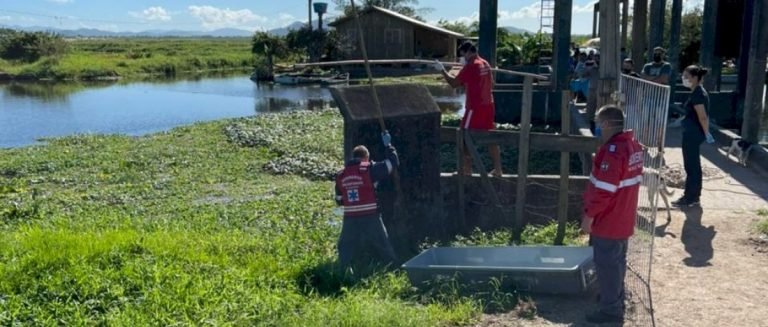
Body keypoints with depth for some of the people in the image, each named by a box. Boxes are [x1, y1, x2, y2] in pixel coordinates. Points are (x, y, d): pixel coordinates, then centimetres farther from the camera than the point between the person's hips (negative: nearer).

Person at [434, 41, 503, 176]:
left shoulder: (470, 66, -14)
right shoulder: (485, 64, 11)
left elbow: (454, 83, -13)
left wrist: (442, 70, -3)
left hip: (475, 108, -8)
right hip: (488, 105, 8)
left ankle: (467, 170, 5)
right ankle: (497, 169, 15)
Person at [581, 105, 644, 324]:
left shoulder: (613, 150, -25)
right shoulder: (633, 145, 7)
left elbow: (604, 189, -26)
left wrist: (589, 215, -17)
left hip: (608, 221, -9)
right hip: (623, 218, 9)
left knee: (606, 264, 1)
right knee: (617, 262, 20)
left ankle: (611, 310, 9)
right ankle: (616, 300, 34)